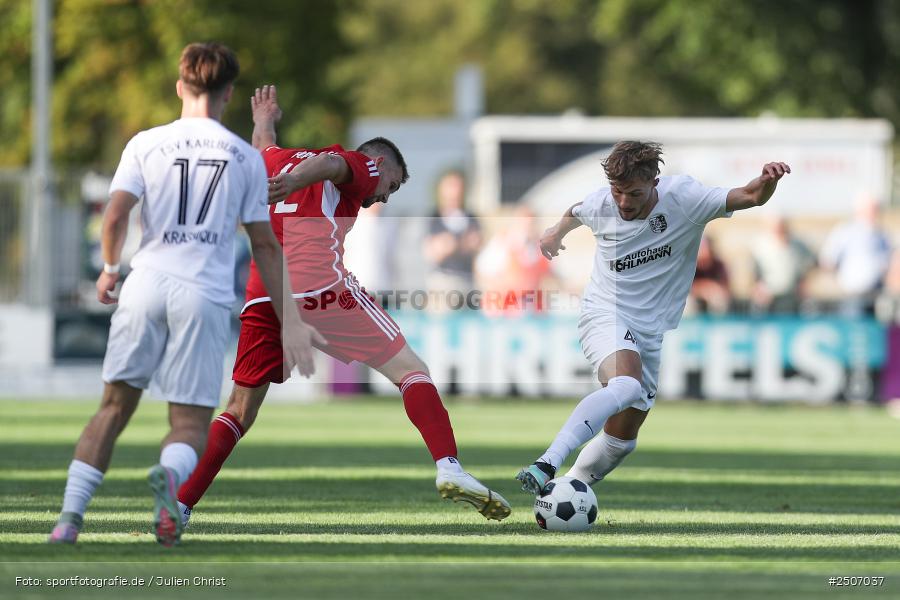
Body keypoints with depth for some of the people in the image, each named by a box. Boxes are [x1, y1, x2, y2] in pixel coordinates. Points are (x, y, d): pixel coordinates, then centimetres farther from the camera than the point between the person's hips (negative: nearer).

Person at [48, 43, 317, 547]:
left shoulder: (147, 143, 6)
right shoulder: (246, 158, 8)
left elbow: (116, 215, -5)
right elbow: (265, 244, 9)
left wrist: (110, 269, 15)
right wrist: (287, 319, 16)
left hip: (147, 285, 1)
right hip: (206, 297, -1)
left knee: (115, 407, 13)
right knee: (191, 424, 3)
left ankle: (71, 514, 3)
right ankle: (170, 474, -32)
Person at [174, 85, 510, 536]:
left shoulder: (282, 160, 31)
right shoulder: (361, 167, 12)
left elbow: (264, 151, 55)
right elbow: (329, 163, -12)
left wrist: (264, 121, 77)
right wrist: (293, 183, -32)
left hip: (261, 295, 6)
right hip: (320, 285, -6)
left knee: (241, 410, 15)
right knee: (410, 369, -1)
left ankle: (177, 508, 6)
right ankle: (448, 468, -20)